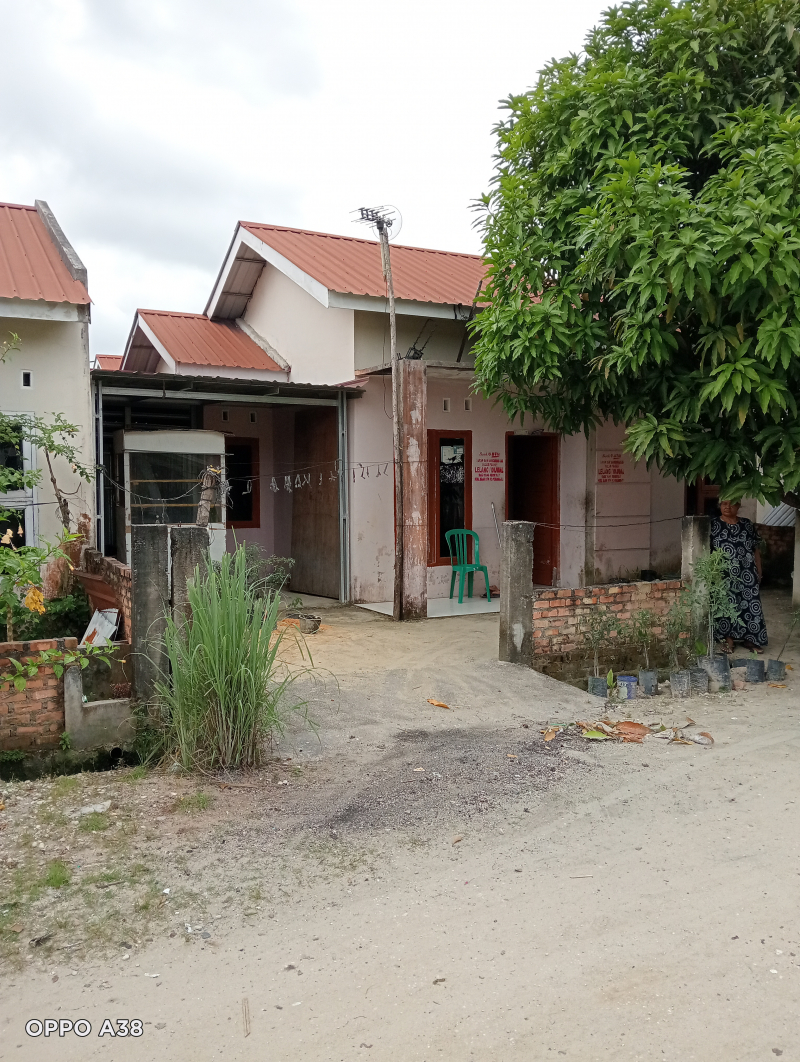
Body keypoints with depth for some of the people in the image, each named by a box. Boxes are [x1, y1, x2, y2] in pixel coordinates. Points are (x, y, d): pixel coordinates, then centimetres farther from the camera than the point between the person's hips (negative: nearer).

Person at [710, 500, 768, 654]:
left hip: (747, 575, 3)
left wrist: (759, 573, 9)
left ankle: (749, 639, 14)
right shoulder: (713, 525, 0)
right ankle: (728, 638, 11)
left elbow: (756, 550, 12)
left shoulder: (747, 525, 9)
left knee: (750, 605, 3)